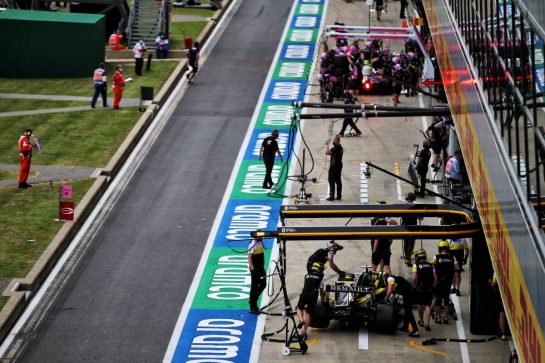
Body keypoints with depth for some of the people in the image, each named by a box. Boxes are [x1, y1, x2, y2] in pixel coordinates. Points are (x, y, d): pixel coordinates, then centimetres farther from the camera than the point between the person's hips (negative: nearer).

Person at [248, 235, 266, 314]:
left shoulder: (260, 243, 9)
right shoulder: (252, 245, -17)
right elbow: (249, 258, -19)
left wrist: (263, 265, 16)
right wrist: (252, 268, -22)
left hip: (261, 268, 8)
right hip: (255, 269, -8)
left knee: (263, 284, 12)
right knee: (254, 286, -2)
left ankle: (254, 300, 27)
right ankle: (252, 307, 6)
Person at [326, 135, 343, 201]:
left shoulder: (336, 147, -18)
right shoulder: (340, 147, 14)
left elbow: (327, 152, -21)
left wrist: (327, 147, -5)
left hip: (334, 166, -10)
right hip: (339, 165, 10)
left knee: (331, 181, -6)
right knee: (338, 181, 11)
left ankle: (332, 196, -8)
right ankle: (339, 196, 12)